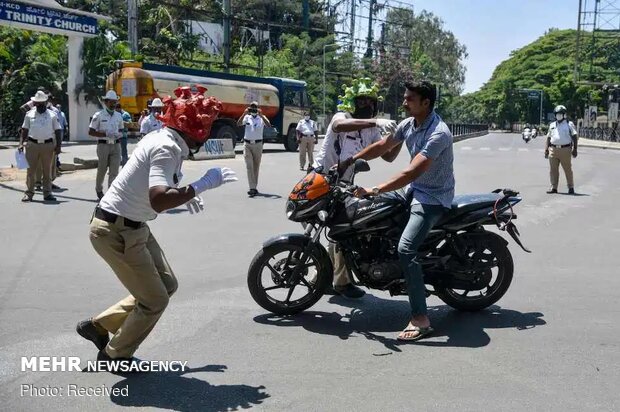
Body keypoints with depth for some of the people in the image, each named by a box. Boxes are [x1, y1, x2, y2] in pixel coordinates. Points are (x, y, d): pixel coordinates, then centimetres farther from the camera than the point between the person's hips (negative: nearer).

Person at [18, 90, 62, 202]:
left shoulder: (52, 115, 6)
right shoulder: (29, 114, 8)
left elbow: (57, 131, 5)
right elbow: (24, 130, 9)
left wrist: (58, 146, -4)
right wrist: (21, 143, -2)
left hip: (48, 145, 0)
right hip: (32, 145, 0)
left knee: (47, 170, 6)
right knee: (31, 170, 1)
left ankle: (47, 193, 13)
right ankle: (29, 193, 7)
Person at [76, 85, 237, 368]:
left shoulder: (165, 139, 5)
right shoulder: (167, 148, -24)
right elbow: (158, 201, -39)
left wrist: (185, 193, 16)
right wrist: (203, 184, -30)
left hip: (131, 227, 10)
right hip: (116, 231, -10)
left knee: (167, 285, 16)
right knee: (155, 300, 1)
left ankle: (98, 325, 27)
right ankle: (115, 356, 23)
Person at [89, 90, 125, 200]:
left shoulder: (118, 116, 10)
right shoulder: (99, 115, -4)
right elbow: (91, 132, -5)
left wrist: (120, 134, -2)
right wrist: (106, 134, -16)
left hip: (116, 145, 3)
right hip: (103, 145, -3)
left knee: (114, 171, -3)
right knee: (102, 170, 9)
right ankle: (99, 190, 32)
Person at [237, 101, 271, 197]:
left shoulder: (262, 118, 1)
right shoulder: (247, 117, 4)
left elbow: (269, 125, -17)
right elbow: (238, 124, -13)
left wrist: (261, 115, -26)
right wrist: (244, 114, -23)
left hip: (258, 144, 0)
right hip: (248, 144, 0)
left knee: (256, 167, 8)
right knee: (249, 166, -9)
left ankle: (254, 187, 19)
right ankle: (252, 188, -14)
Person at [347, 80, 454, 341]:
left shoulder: (438, 133, -26)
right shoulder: (408, 124, 2)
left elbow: (412, 172, -35)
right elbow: (382, 146, 16)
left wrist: (375, 190, -39)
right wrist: (351, 160, 12)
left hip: (433, 198, -10)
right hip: (414, 190, 10)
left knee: (405, 249, -24)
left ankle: (421, 320, -22)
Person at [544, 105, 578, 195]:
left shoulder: (569, 124, 3)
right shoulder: (552, 125, 15)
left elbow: (574, 137, 0)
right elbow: (548, 138, 18)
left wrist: (574, 149, -6)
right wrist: (546, 149, 10)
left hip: (565, 150, -4)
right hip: (553, 149, 4)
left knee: (568, 169, 2)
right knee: (553, 170, 3)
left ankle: (571, 187, 10)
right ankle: (553, 187, 10)